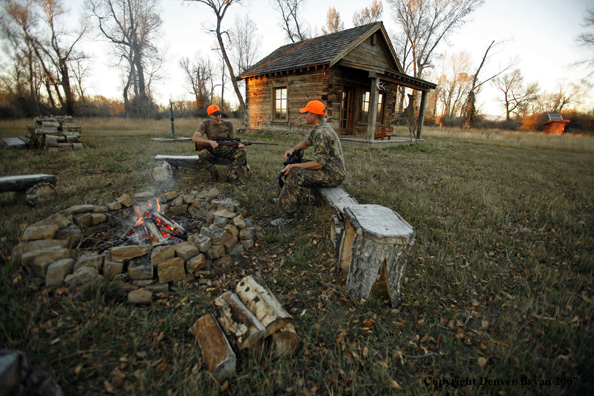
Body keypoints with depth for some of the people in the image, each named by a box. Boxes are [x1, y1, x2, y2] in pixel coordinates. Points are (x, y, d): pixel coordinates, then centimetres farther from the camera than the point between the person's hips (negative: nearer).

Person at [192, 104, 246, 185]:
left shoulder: (228, 125, -5)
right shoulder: (206, 124, -7)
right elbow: (194, 138, -15)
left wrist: (238, 144, -27)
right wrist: (210, 141, -29)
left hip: (227, 151, 1)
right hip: (212, 151, -1)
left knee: (241, 152, -26)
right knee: (202, 154, -32)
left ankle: (231, 176, -19)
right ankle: (214, 174, -9)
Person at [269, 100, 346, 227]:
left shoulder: (322, 133, -24)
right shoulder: (318, 128, 9)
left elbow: (319, 164, -27)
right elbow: (306, 142, 27)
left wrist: (294, 166, -21)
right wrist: (293, 149, 7)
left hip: (334, 174, -11)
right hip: (327, 166, 11)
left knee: (295, 174, -26)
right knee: (293, 167, 14)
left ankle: (288, 217, -22)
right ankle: (283, 199, 24)